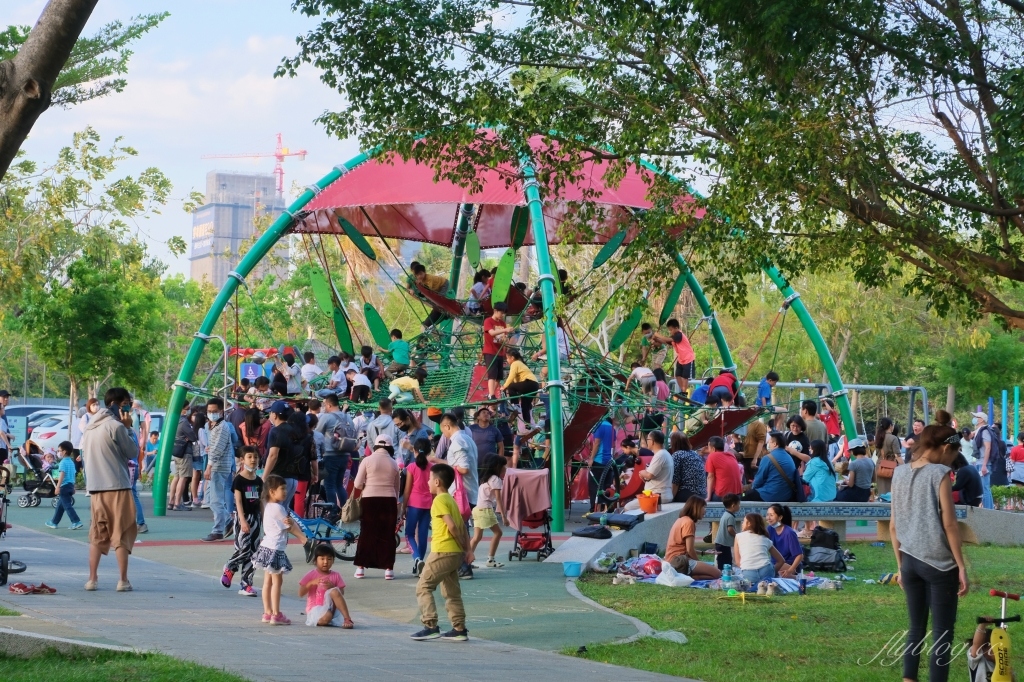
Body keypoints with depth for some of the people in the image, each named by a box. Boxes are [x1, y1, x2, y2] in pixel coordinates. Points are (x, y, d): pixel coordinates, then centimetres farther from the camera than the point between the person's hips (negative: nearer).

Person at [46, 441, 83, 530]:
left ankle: (76, 522, -17)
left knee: (67, 506, -9)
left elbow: (62, 475, -21)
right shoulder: (71, 462, 13)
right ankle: (54, 522, 27)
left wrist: (58, 487, -23)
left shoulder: (63, 462, -12)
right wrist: (73, 488, 24)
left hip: (64, 486, -9)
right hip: (71, 485, 9)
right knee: (60, 505, 18)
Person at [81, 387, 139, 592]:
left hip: (95, 487, 7)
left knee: (97, 535, 13)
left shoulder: (91, 426, 13)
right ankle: (123, 581, -1)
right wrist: (128, 428, 1)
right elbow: (133, 452, -4)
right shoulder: (116, 426, -11)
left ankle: (92, 579, 11)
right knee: (122, 535, -1)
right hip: (117, 486, -7)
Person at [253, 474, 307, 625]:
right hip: (275, 549, -10)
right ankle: (276, 615, -1)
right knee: (277, 581, -4)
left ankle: (268, 612, 17)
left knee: (268, 581, 12)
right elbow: (291, 526, -10)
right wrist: (304, 538, -1)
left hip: (267, 546, 10)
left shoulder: (268, 506, 12)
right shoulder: (278, 508, -17)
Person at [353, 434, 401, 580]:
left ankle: (360, 567, 7)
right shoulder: (393, 463, 6)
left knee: (366, 533, 6)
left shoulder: (367, 460, -2)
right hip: (389, 500, 1)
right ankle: (388, 568, 4)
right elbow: (397, 487, 11)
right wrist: (396, 502, 23)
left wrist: (358, 494, 17)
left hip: (370, 499, -1)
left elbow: (358, 484, -3)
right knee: (388, 535, 6)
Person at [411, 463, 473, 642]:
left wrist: (463, 547, -9)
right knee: (452, 592, 14)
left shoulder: (439, 500, -11)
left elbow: (452, 526, -19)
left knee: (423, 587, -4)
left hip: (443, 552, -9)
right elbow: (462, 527, 13)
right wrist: (467, 549, 7)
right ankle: (459, 629, 13)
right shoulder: (450, 500, 17)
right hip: (455, 553, 9)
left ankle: (431, 626, -11)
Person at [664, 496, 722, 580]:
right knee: (717, 574, -11)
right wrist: (698, 563, 2)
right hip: (679, 561, -10)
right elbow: (690, 550, -14)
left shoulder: (682, 520, 18)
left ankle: (683, 576, -1)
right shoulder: (689, 522, -11)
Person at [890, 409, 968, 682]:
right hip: (939, 563, -6)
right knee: (942, 633, 1)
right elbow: (949, 524, -12)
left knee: (916, 628, 14)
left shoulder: (900, 473, 6)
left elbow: (894, 525, 10)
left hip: (910, 561, 6)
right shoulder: (939, 474, -11)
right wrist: (961, 566, -7)